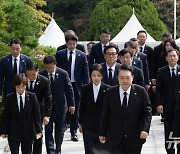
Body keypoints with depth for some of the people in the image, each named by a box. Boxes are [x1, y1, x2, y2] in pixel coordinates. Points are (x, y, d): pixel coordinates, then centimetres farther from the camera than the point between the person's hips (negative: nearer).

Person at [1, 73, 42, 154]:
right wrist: (4, 131, 0)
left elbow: (36, 115, -1)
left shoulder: (32, 97, -5)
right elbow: (6, 116, 0)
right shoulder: (9, 98, -5)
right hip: (13, 133, -1)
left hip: (28, 132, 1)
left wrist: (38, 130, -3)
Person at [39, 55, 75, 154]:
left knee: (59, 129, 12)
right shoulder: (40, 75, -8)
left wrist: (71, 104, 1)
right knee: (48, 130, -4)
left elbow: (69, 89, 1)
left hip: (60, 106, 1)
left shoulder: (63, 74, -7)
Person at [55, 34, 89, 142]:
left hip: (76, 86, 1)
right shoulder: (60, 54, 3)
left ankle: (74, 132, 14)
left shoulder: (82, 55, 4)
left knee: (75, 109, 6)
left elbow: (85, 72, 3)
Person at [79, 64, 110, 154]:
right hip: (88, 125, 1)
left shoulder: (107, 89, -4)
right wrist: (80, 123, 8)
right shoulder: (85, 89, 2)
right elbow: (82, 107, 7)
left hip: (103, 125, -1)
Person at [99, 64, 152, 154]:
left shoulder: (141, 92, -3)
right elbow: (105, 114, 6)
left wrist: (145, 129, -17)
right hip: (115, 139, 0)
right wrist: (102, 133, 8)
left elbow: (147, 112, -3)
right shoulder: (110, 93, 0)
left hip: (134, 138, 0)